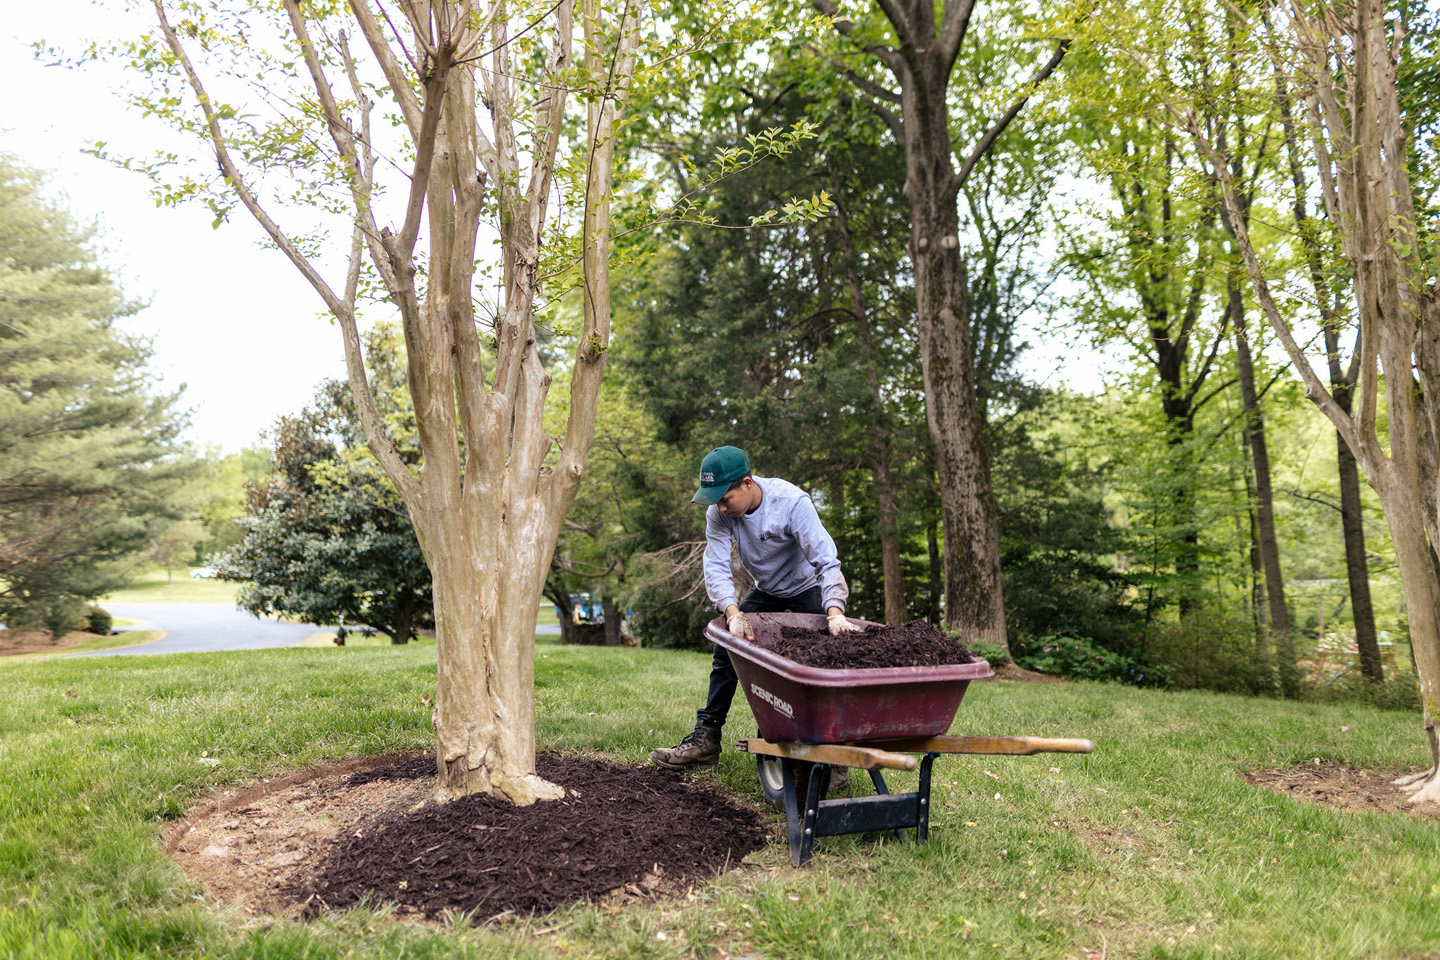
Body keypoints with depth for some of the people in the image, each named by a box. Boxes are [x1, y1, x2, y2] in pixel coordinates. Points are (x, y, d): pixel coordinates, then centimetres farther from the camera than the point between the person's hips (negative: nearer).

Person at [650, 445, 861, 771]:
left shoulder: (792, 503, -33)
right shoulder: (719, 513, -21)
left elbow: (826, 561, -37)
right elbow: (716, 568, -27)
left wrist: (835, 613, -51)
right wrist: (733, 613, -45)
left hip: (808, 589, -4)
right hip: (766, 591, 4)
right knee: (726, 646, -5)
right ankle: (706, 738, 0)